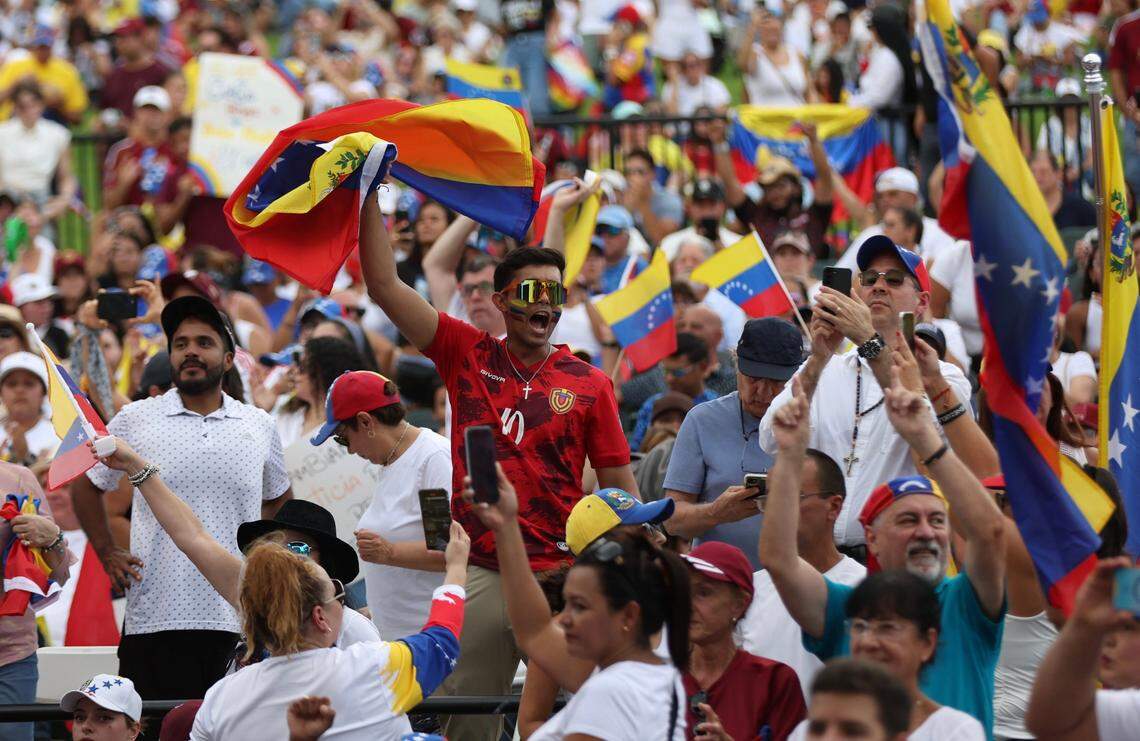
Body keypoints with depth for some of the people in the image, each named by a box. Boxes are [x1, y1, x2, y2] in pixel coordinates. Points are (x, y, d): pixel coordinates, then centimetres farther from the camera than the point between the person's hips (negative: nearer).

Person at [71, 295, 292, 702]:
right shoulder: (135, 420, 5)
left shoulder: (259, 427, 11)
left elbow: (279, 499, 28)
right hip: (154, 619, -2)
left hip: (240, 622, 2)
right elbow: (87, 485, 17)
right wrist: (107, 554, 8)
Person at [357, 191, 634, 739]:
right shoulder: (467, 355, 7)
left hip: (561, 572, 0)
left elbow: (620, 488, 8)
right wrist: (369, 195, -1)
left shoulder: (589, 384, 6)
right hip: (480, 573, 0)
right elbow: (384, 287, 3)